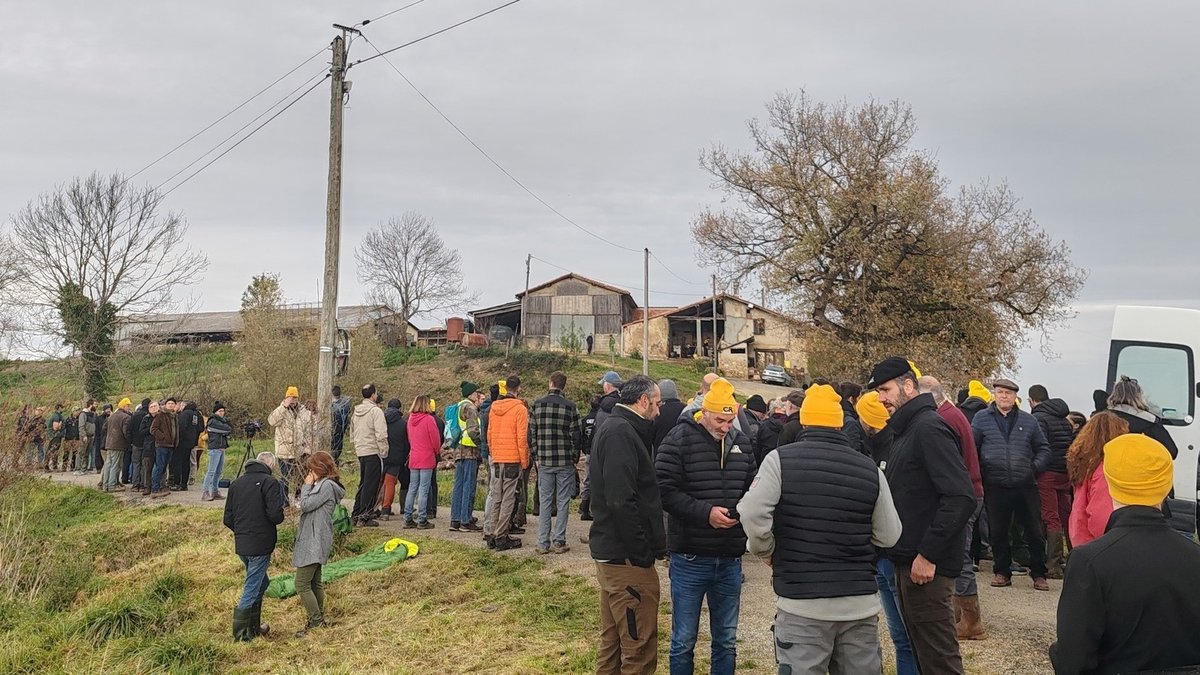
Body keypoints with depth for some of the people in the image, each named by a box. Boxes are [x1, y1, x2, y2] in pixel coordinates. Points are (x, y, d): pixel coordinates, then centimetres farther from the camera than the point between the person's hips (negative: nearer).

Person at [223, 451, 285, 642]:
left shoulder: (236, 483, 11)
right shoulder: (269, 482, -11)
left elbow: (228, 519, 11)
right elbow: (275, 515, -20)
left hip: (241, 545, 7)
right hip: (260, 545, -7)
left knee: (260, 582, 23)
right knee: (252, 589, 1)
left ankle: (254, 627, 29)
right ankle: (241, 635, 6)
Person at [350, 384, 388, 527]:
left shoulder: (356, 411, 14)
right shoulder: (375, 411, -12)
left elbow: (352, 433, 21)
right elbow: (381, 435, -18)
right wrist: (384, 452, -11)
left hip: (360, 451, 8)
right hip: (373, 452, -8)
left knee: (363, 483, 18)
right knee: (371, 485, -3)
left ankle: (356, 513, 22)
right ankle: (365, 517, -2)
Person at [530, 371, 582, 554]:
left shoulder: (537, 405, 1)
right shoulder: (570, 406, -5)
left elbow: (531, 433, 2)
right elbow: (577, 434, -5)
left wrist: (537, 457, 11)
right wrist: (575, 457, 8)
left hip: (544, 462, 2)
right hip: (565, 462, -2)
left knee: (544, 502, 7)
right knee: (562, 502, 5)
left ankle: (543, 543, 9)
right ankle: (559, 542, 6)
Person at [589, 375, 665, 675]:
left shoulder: (612, 428, 15)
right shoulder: (621, 432, -17)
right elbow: (621, 501, -26)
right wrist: (643, 553, -21)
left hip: (609, 551, 11)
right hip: (627, 558, -11)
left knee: (613, 643, 20)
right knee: (640, 650, -2)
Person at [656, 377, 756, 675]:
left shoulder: (741, 441, 5)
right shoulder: (679, 439, -10)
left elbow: (751, 486, 12)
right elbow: (665, 490, -16)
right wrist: (705, 512, -24)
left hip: (730, 559, 5)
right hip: (690, 558, -4)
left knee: (726, 641, 16)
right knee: (684, 640, 8)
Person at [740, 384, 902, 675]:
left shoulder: (781, 459, -5)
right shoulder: (869, 468, 3)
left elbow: (752, 513, -16)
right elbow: (889, 536, 6)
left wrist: (767, 551, 2)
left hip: (802, 602, -3)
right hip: (861, 602, 3)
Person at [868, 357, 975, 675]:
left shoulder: (929, 428, -16)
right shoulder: (905, 430, 14)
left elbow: (961, 497, -24)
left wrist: (928, 554, -22)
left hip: (926, 564, -10)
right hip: (908, 560, 10)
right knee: (920, 649, 18)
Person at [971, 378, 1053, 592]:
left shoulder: (1028, 421, 9)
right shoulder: (982, 419, 3)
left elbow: (1043, 448, 15)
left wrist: (1035, 467, 1)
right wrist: (980, 470, -5)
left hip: (1025, 486, 1)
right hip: (996, 487, -1)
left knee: (1034, 531, 5)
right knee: (998, 532, 8)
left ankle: (1038, 574, 18)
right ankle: (1002, 572, 20)